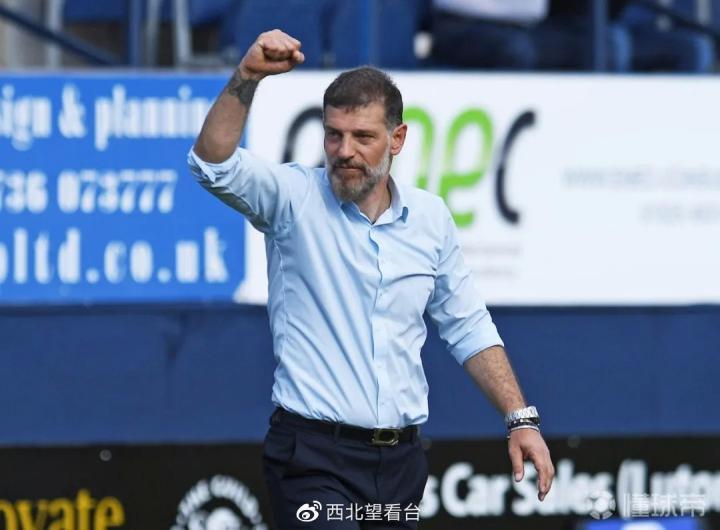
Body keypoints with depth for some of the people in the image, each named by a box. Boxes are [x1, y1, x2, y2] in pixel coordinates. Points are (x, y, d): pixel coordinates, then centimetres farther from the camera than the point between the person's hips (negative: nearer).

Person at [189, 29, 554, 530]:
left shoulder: (431, 216, 9)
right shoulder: (294, 195, -3)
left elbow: (468, 328, 17)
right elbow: (214, 163, -22)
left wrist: (521, 419, 10)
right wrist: (248, 76, -36)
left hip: (400, 461, 5)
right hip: (316, 455, -5)